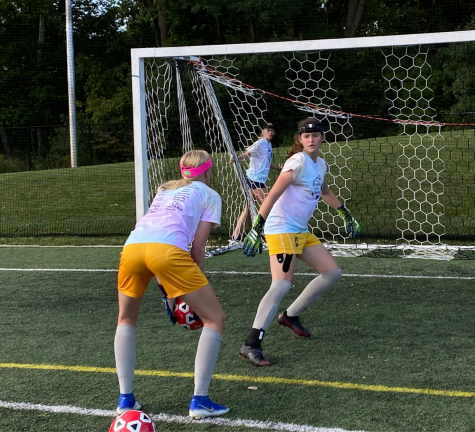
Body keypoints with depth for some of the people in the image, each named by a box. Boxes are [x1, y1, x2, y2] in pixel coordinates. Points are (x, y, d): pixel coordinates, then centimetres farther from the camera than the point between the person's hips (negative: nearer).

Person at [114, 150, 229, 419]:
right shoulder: (210, 195, 23)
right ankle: (200, 401, 6)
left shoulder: (165, 190, 37)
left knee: (127, 320, 28)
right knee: (214, 318, 10)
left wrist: (170, 289, 35)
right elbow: (197, 247, 13)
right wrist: (195, 289, 23)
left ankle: (126, 398, 25)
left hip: (132, 245, 5)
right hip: (166, 249, -5)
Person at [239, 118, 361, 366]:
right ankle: (251, 344, -28)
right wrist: (257, 228, -27)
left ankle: (291, 316, 21)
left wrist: (345, 214, 36)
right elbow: (273, 195, -21)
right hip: (281, 228, -9)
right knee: (281, 285, -24)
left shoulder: (320, 164, 12)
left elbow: (325, 192, 33)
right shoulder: (298, 162, -14)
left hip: (301, 231, 9)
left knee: (333, 272, 11)